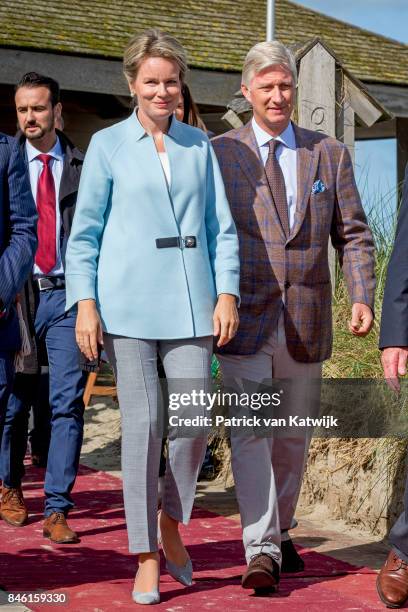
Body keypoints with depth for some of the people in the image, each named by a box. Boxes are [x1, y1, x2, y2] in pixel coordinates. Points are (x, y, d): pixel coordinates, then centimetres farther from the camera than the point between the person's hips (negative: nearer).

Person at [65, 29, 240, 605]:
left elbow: (222, 227, 12)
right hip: (128, 303, -2)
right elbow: (84, 233, 4)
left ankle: (172, 521, 25)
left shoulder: (199, 146, 11)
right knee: (142, 425, -1)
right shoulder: (108, 145, 5)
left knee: (195, 420, -2)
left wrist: (227, 293, 1)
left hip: (189, 302, 2)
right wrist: (85, 303, -5)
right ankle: (146, 558, 9)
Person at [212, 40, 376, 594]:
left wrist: (362, 297, -6)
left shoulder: (330, 154, 10)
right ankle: (261, 551, -11)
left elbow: (353, 235, 9)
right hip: (244, 320, -2)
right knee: (250, 432, -11)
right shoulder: (219, 153, 3)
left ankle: (281, 533, 29)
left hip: (306, 323, 3)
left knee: (293, 438, 12)